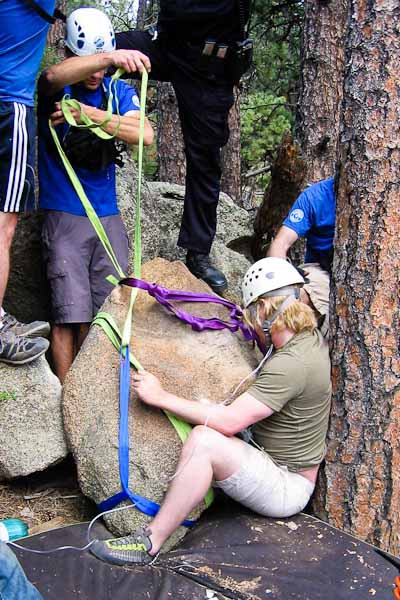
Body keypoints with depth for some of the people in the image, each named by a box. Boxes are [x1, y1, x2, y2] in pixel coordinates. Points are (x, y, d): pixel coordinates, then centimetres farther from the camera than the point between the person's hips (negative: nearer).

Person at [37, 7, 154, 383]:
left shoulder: (119, 92, 8)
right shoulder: (57, 91, -2)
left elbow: (144, 134, -12)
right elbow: (53, 77, -29)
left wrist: (89, 114, -22)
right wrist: (107, 57, -44)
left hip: (108, 216, 4)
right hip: (65, 215, -3)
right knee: (70, 317, -7)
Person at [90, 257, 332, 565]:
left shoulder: (291, 363, -27)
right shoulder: (311, 337, 1)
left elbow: (229, 421, -30)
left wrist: (161, 397, -23)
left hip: (287, 488, -10)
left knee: (204, 439, -30)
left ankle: (150, 543, -18)